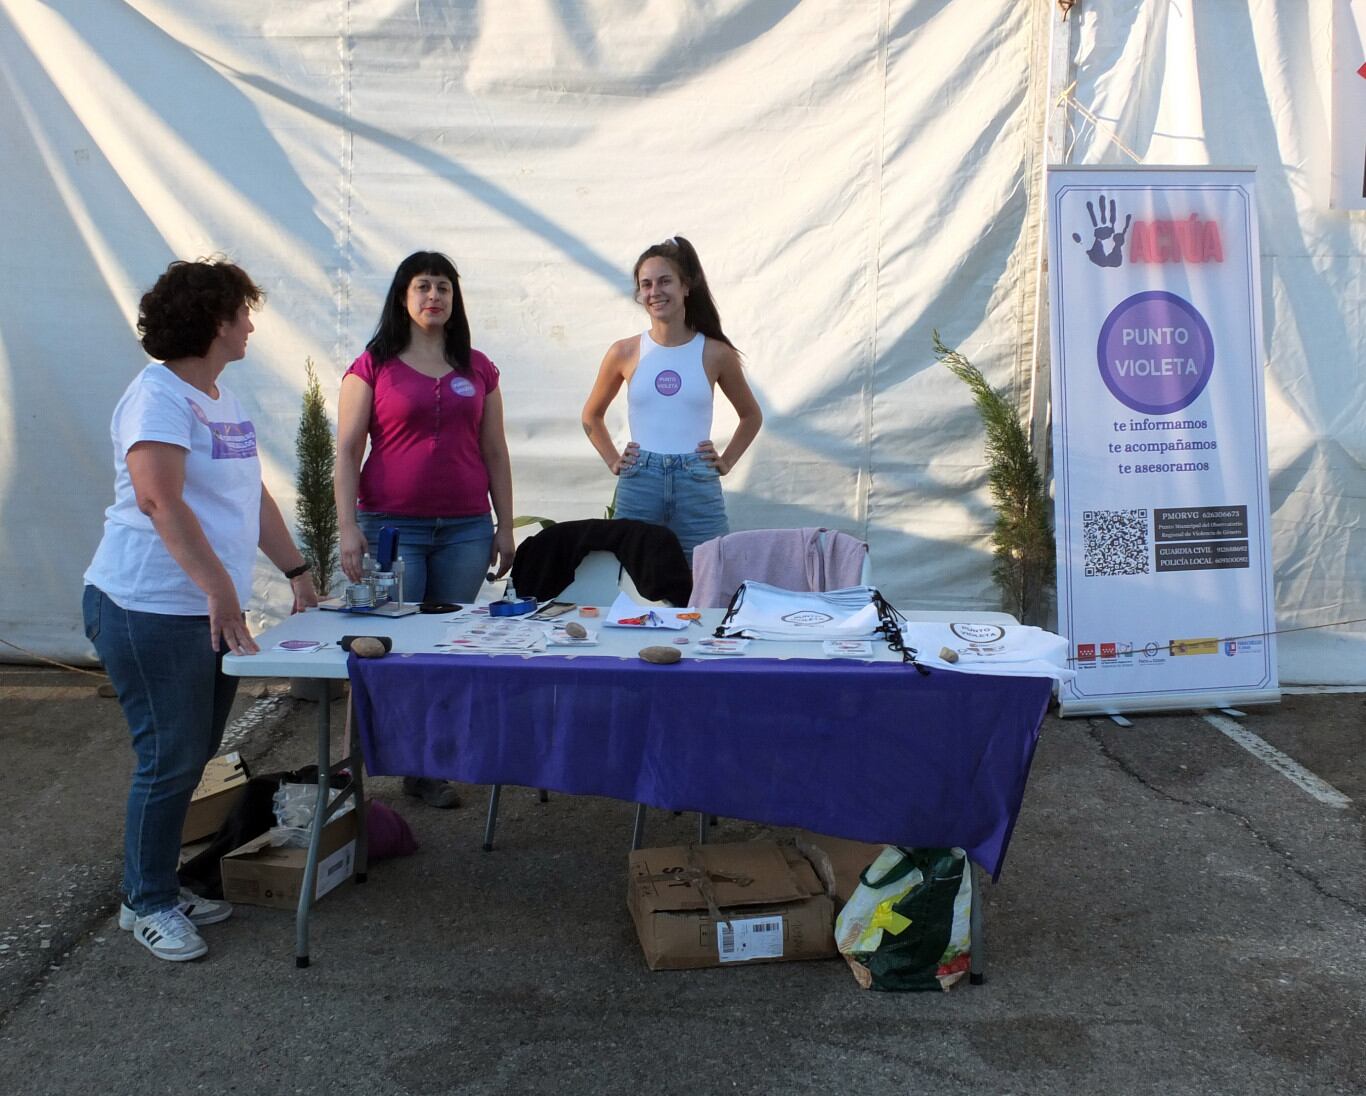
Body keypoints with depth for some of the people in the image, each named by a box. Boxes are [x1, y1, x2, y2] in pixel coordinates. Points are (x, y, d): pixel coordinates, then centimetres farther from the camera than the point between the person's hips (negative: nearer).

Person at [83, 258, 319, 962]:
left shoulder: (223, 400, 15)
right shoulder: (158, 397, -14)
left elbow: (253, 496, 22)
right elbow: (160, 501, -26)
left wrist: (297, 572, 20)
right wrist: (220, 590, -32)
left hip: (213, 611, 9)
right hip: (151, 611, -9)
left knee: (193, 754, 14)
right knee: (172, 758, -2)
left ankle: (160, 884, 29)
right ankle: (145, 903, 16)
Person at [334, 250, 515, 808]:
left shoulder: (478, 370, 11)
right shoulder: (372, 366, 2)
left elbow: (495, 453, 13)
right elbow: (347, 451, -1)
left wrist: (505, 526, 9)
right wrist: (347, 526, -9)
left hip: (465, 530, 3)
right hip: (392, 527, -3)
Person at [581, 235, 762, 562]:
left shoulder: (715, 353, 3)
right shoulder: (624, 353, 5)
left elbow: (751, 415, 18)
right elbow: (592, 416, 20)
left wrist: (726, 461, 8)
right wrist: (613, 460, 9)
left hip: (698, 491, 0)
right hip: (637, 489, 1)